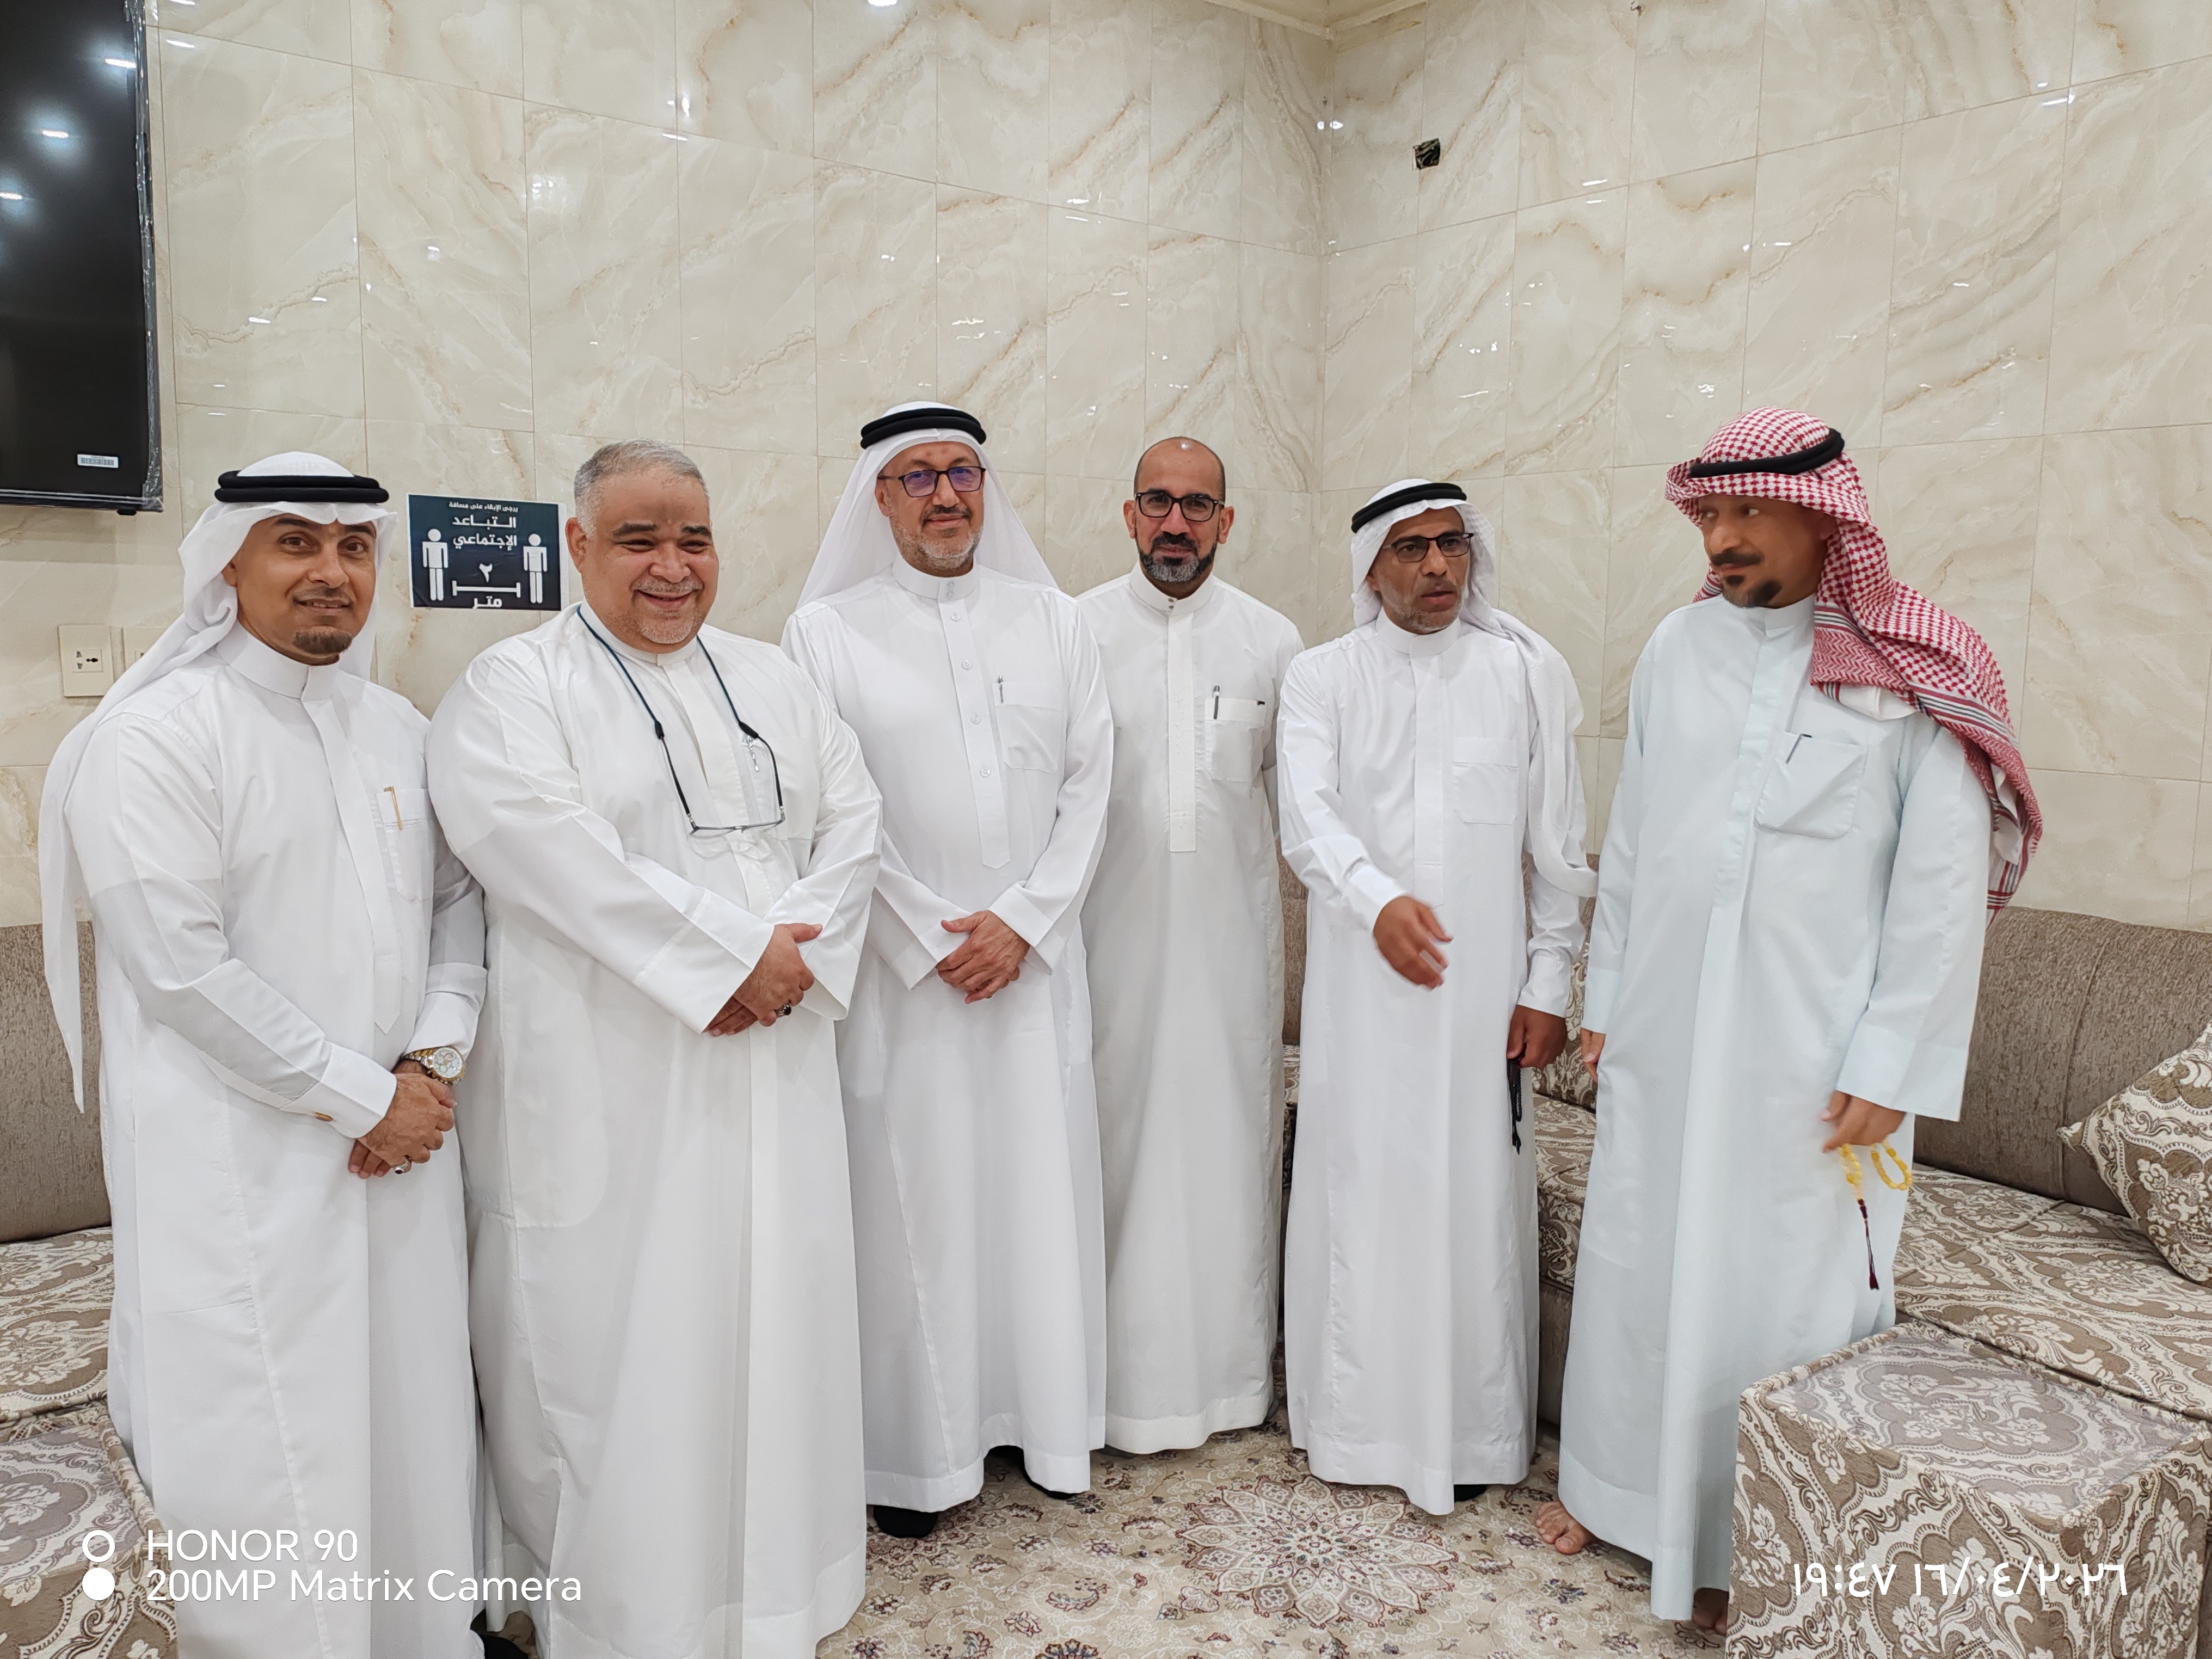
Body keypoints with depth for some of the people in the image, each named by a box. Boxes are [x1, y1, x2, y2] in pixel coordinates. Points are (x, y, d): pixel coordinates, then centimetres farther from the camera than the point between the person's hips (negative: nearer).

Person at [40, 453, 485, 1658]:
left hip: (403, 1139, 6)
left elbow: (459, 904, 13)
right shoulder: (157, 736, -8)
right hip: (244, 1167, -5)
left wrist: (431, 1063, -3)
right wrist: (361, 1100, -12)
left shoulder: (398, 730, 11)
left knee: (413, 1431, 12)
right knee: (269, 1462, 2)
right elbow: (184, 970, -14)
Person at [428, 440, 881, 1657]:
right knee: (621, 1337, 3)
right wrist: (735, 951, -20)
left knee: (772, 1315, 13)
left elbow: (852, 814, 6)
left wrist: (799, 951, -11)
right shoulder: (514, 688, -4)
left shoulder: (771, 681, 14)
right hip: (610, 1086, -5)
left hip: (775, 1061, 5)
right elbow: (553, 853, -19)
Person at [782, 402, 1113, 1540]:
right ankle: (916, 1449, 18)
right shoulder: (826, 629, 0)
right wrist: (932, 939, -9)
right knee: (914, 1195, 2)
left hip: (1035, 961, 3)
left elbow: (1089, 781, 4)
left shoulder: (1052, 620, 9)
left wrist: (1022, 919, -7)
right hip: (901, 965, -2)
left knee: (1042, 1184, 9)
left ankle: (1047, 1418, 27)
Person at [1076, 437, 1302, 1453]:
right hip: (1114, 928, -1)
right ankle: (1123, 1376, 19)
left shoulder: (1272, 640, 6)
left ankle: (1228, 1370, 25)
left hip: (1232, 930, 2)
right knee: (1118, 1132, 4)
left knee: (1229, 1133, 9)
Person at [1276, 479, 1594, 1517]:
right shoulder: (1320, 679, 4)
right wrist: (1378, 899, -29)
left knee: (1475, 1196, 4)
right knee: (1359, 1189, 6)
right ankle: (1355, 1419, 22)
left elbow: (1559, 848, 6)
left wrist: (1548, 985, 2)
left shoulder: (1529, 673, 5)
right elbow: (1307, 819, -11)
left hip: (1483, 985, 0)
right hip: (1360, 985, 0)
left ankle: (1471, 1432, 20)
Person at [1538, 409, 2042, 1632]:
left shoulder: (1911, 673, -7)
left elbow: (1945, 886, -8)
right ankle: (1618, 1481, 35)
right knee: (1634, 1261, 14)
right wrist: (1605, 998, 9)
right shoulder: (1679, 648, 5)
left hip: (1811, 1057, -4)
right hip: (1663, 1034, 4)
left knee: (1783, 1291, 6)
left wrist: (1888, 1068, -11)